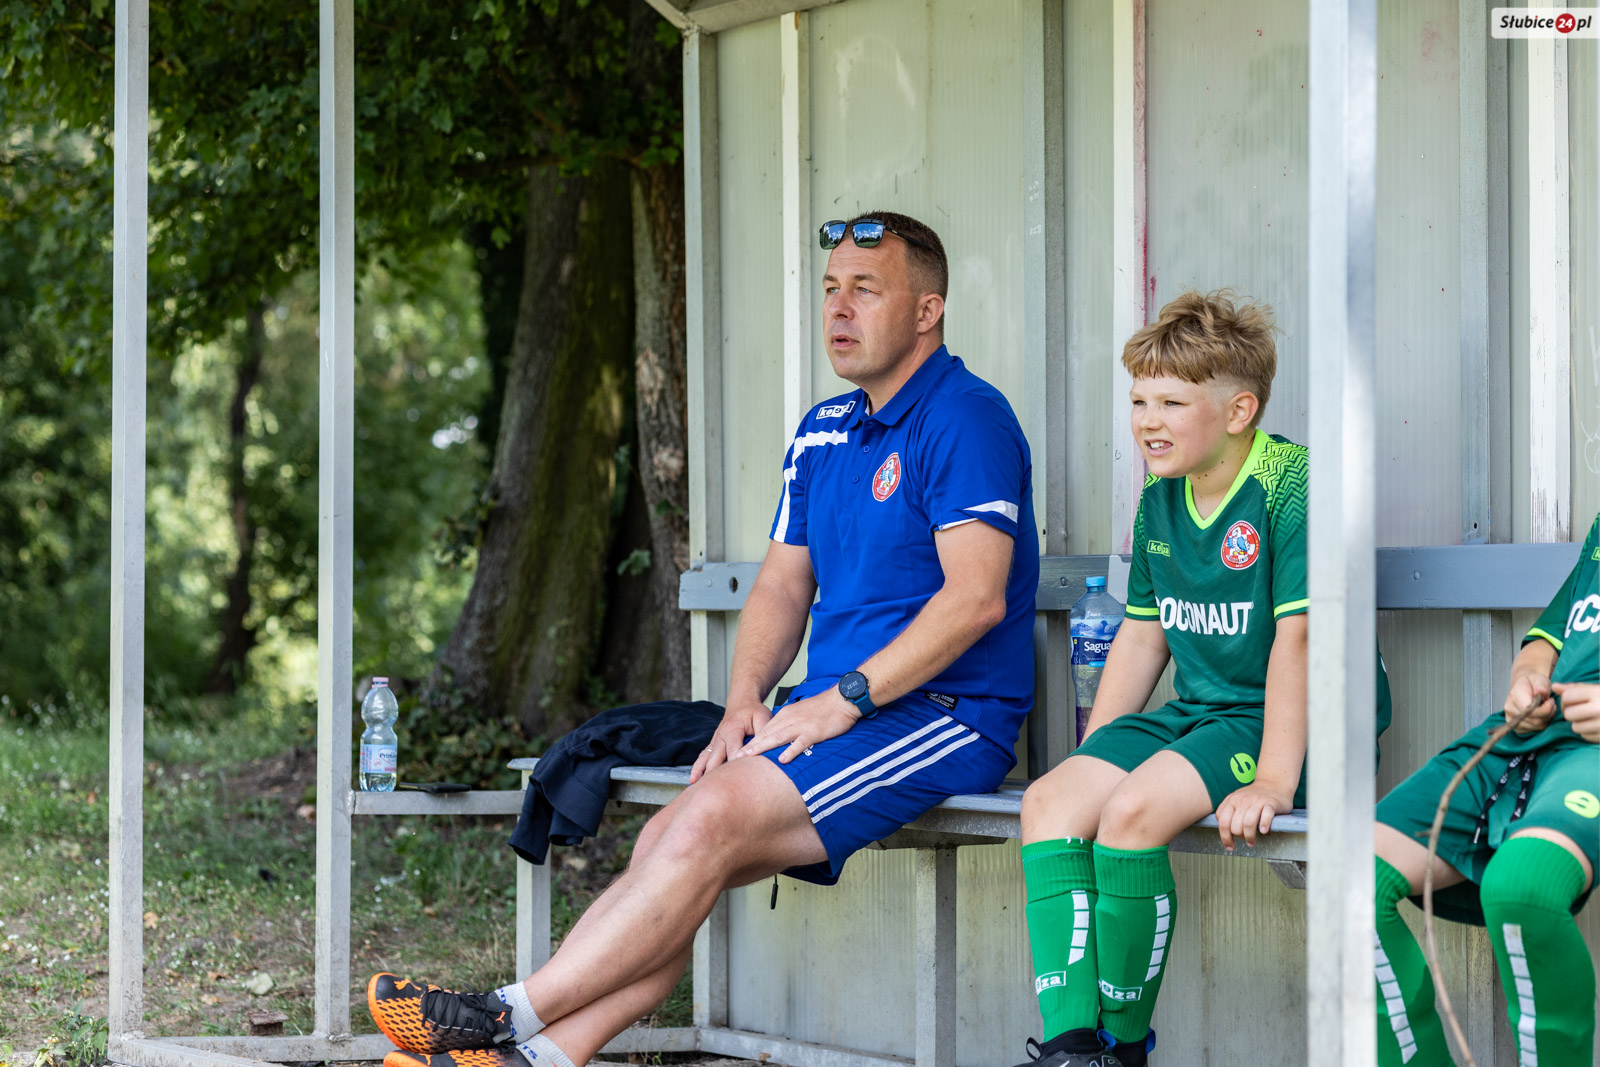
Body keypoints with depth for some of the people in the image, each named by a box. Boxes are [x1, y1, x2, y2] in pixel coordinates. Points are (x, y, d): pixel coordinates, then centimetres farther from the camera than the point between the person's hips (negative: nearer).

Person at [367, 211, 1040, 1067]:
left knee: (711, 818, -24)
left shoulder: (965, 419, -9)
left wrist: (845, 698, -19)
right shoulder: (824, 433, 18)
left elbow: (976, 596, -19)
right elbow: (782, 585, 19)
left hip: (943, 716, -8)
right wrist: (746, 699, -1)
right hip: (836, 714, 8)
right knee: (669, 841, -13)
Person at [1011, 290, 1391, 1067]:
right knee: (1051, 799, -12)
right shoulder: (1160, 497, 10)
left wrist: (1273, 781, -27)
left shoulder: (1293, 485, -16)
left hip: (1283, 721, -8)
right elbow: (1143, 633, 18)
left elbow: (1297, 637, -22)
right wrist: (1092, 755, 12)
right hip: (1198, 713, 8)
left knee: (1133, 809, -29)